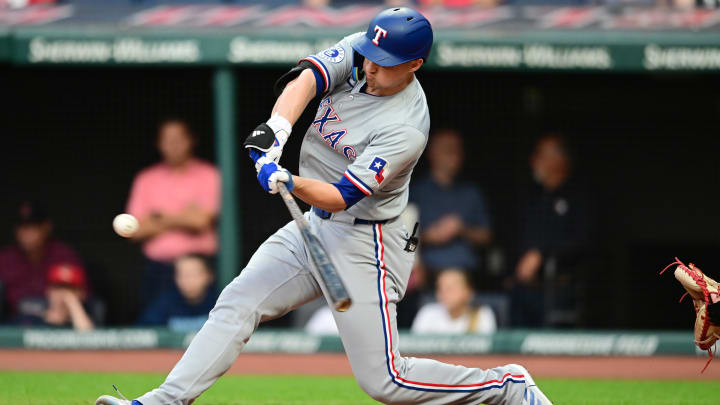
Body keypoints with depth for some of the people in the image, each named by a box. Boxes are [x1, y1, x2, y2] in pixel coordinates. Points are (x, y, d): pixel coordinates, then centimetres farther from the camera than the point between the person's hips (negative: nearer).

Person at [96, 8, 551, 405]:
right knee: (237, 302, -6)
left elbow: (341, 196, -28)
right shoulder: (358, 55, -5)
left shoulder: (406, 129, -25)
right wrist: (278, 128, -38)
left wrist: (291, 183, -46)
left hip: (363, 245, -7)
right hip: (313, 227, 7)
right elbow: (306, 78, -20)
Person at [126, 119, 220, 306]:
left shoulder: (207, 176, 3)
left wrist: (161, 217, 2)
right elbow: (137, 230, 3)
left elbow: (202, 220, -10)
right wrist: (184, 219, -3)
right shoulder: (146, 180, 11)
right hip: (158, 268, 3)